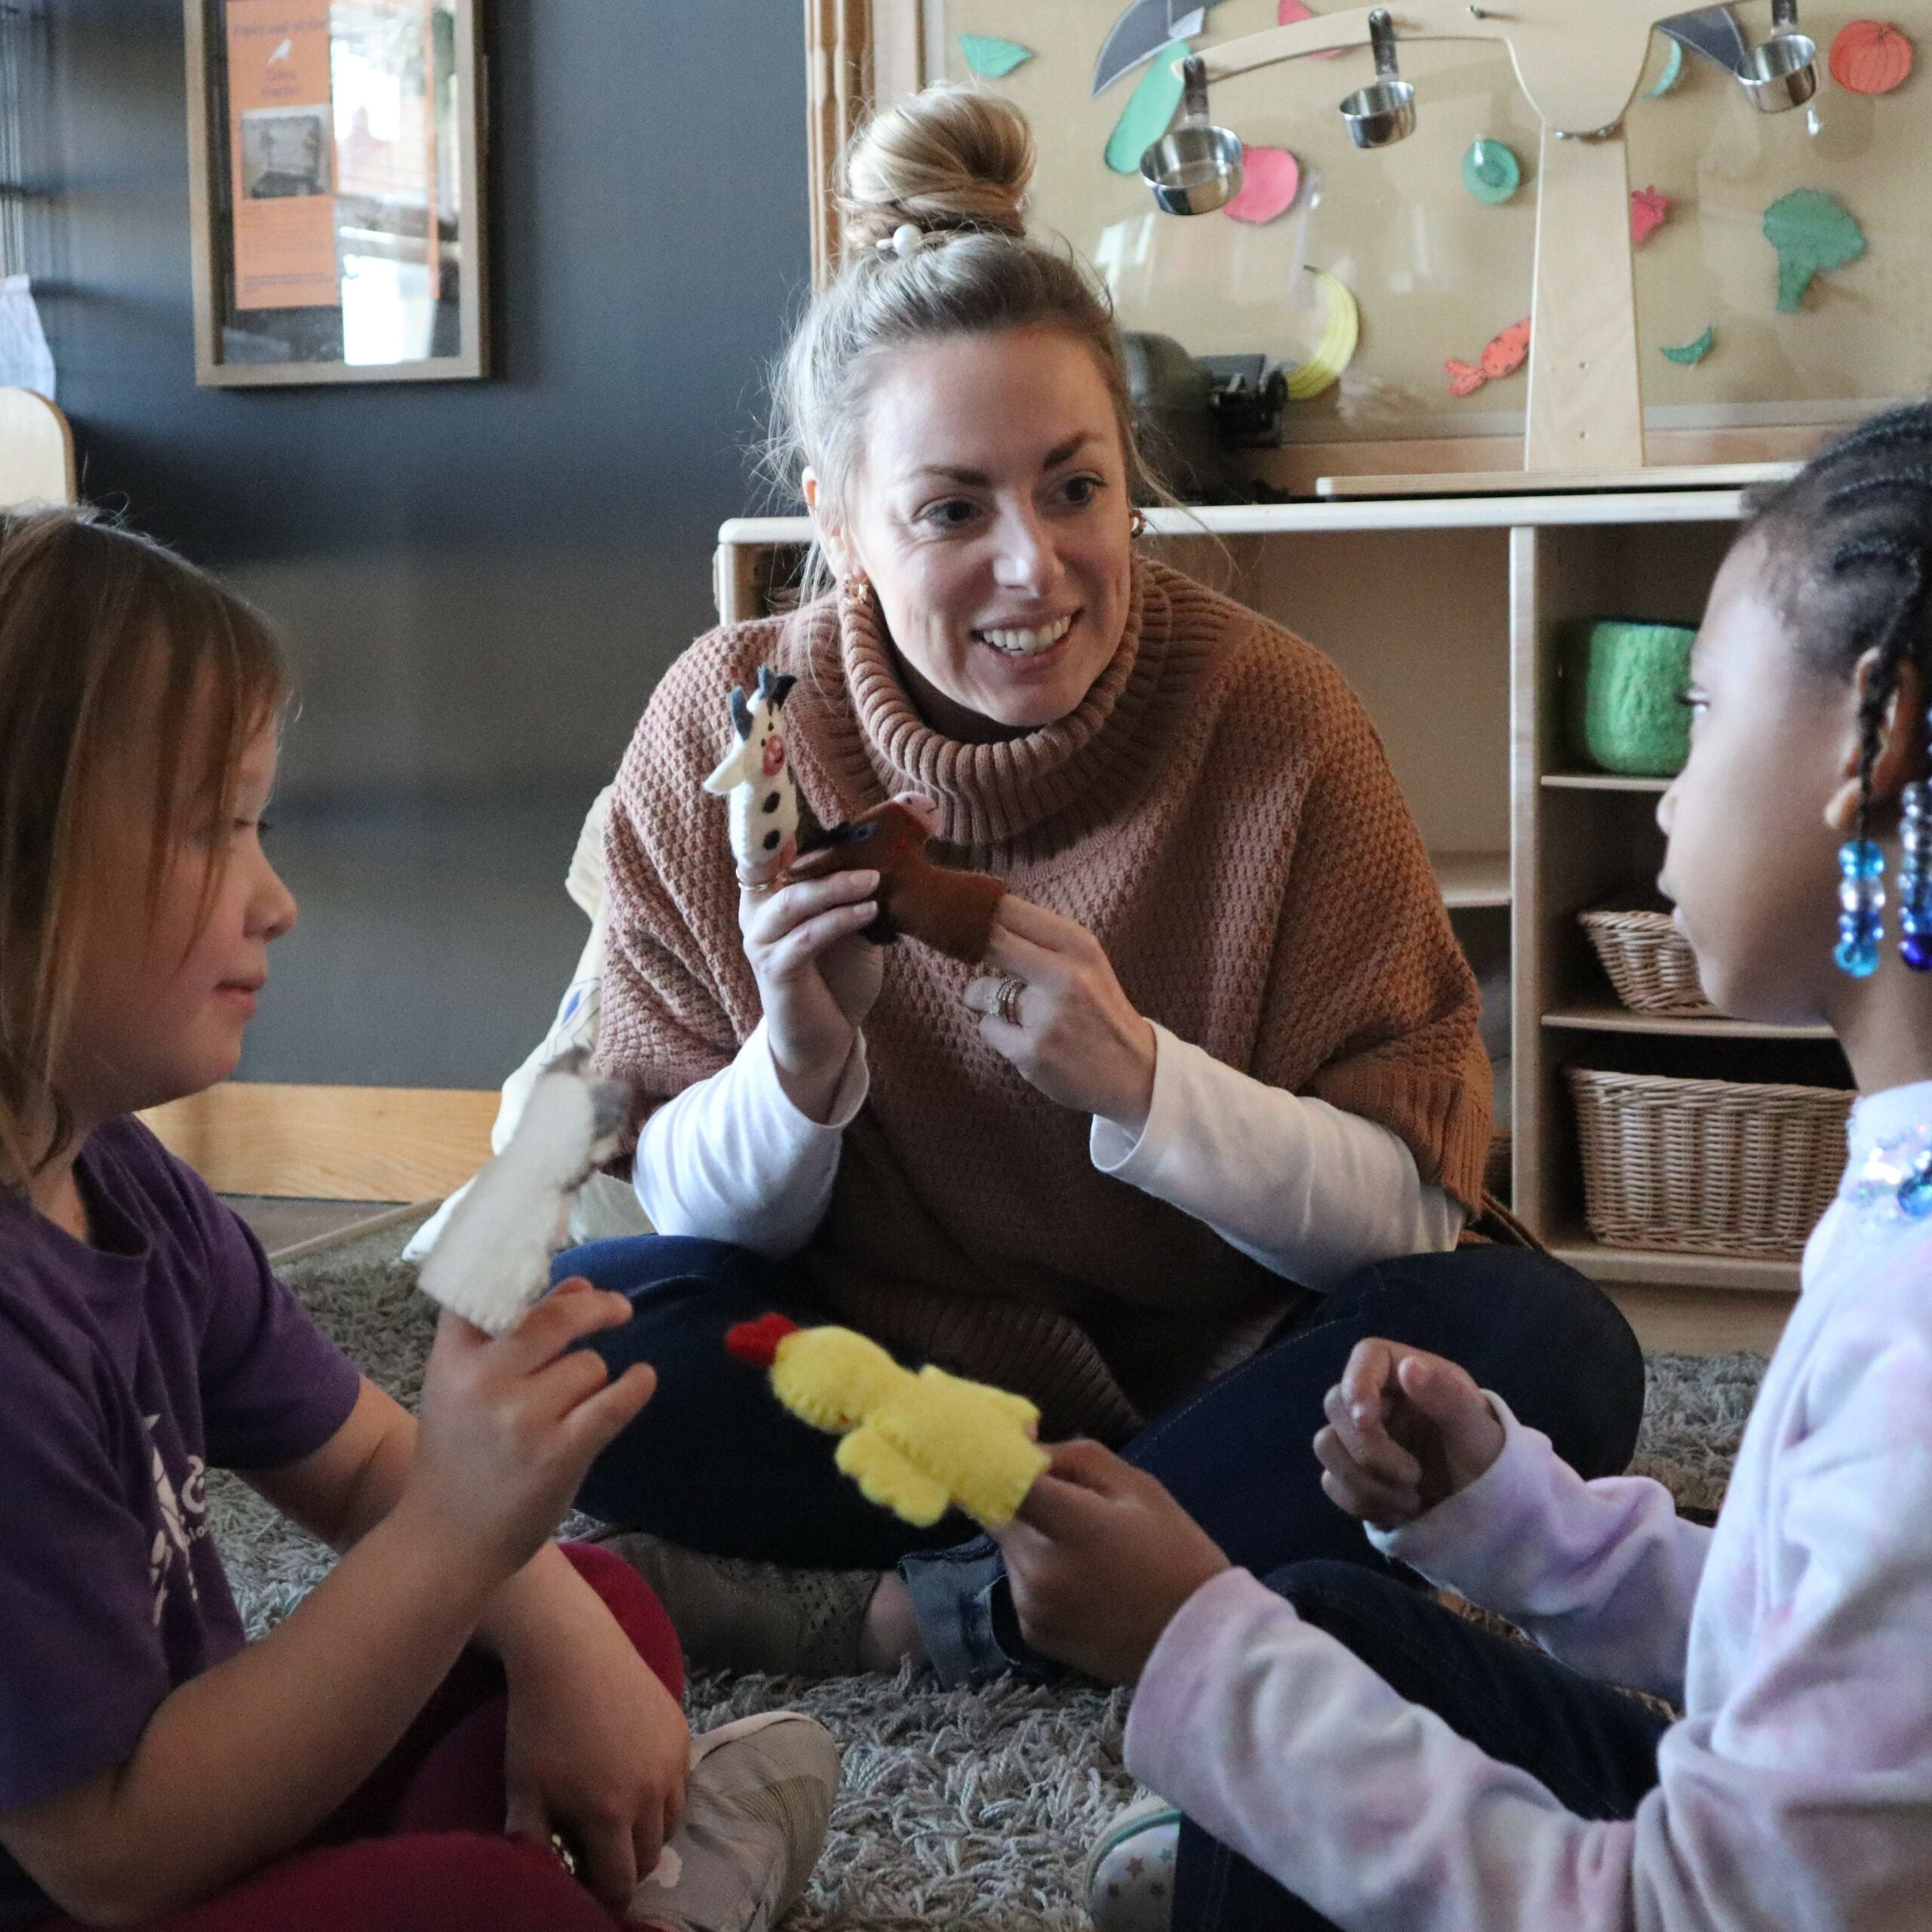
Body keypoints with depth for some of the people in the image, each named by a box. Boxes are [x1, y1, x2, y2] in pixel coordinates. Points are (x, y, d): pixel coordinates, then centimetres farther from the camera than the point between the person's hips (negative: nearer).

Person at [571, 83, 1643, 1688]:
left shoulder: (1273, 717, -13)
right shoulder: (725, 733, -10)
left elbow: (1416, 1213, -12)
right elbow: (689, 1218, -4)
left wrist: (1136, 1078, -30)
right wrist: (795, 1069, -26)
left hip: (1220, 1368, 0)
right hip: (883, 1366, 1)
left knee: (1544, 1345, -28)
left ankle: (879, 1607, -21)